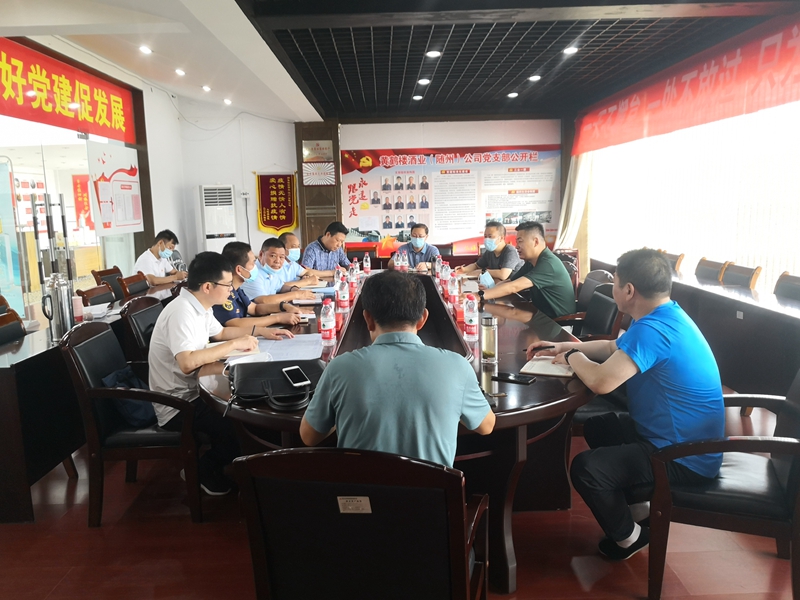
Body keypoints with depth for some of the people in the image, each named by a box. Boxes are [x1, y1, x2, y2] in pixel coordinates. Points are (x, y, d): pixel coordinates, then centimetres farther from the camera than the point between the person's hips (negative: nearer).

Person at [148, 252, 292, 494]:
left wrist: (260, 331, 13)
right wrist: (234, 344, -28)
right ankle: (205, 470, 5)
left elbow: (220, 332, 24)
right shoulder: (182, 311, -25)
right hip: (177, 406, -9)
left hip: (192, 392, 10)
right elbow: (187, 363, -38)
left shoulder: (198, 306, 5)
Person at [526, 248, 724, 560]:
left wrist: (574, 357, -13)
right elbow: (613, 347, 19)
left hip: (685, 460, -11)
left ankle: (628, 537, 8)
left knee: (585, 468, -21)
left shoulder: (653, 330, -30)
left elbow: (601, 381, -34)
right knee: (596, 427, 22)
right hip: (682, 436, 11)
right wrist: (565, 346, 10)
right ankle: (638, 506, 27)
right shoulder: (666, 316, 5)